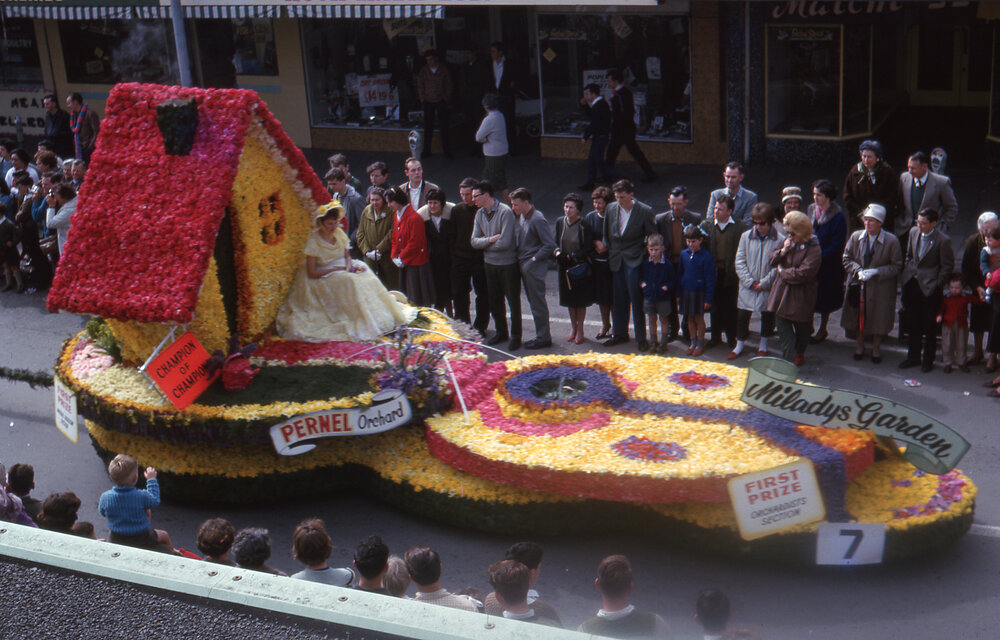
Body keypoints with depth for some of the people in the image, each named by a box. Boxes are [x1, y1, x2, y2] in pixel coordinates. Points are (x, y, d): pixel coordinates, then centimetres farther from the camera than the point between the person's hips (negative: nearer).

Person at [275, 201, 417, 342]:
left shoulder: (338, 233, 1)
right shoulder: (313, 241, -17)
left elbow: (347, 255, 13)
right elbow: (311, 273, -18)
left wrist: (349, 266, -12)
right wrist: (338, 269, -20)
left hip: (343, 270, 7)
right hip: (323, 277, -7)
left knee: (364, 273, -18)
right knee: (349, 281, -31)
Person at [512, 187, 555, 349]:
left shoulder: (537, 219, -19)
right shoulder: (521, 217, 8)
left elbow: (550, 245, -19)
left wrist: (534, 259, -16)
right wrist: (521, 258, 11)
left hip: (534, 267, -9)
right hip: (524, 266, 9)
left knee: (538, 303, -1)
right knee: (533, 302, 15)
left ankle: (543, 338, 8)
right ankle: (542, 335, 25)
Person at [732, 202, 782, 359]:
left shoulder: (780, 240, -10)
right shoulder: (746, 236, -1)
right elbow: (739, 261, 0)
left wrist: (764, 283, -13)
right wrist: (750, 282, -9)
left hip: (769, 288, -2)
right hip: (747, 287, 2)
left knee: (767, 317, 12)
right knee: (742, 316, 6)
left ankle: (763, 344, 32)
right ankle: (740, 344, 25)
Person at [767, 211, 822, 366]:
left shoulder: (814, 250, -18)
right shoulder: (788, 240, 3)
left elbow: (802, 274, -25)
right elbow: (772, 259, 10)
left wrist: (782, 271, -11)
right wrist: (783, 251, -11)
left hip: (800, 296, -5)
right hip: (782, 293, 5)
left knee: (802, 328, 16)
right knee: (782, 326, 2)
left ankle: (799, 352, 42)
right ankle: (788, 360, 6)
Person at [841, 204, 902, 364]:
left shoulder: (891, 241, -14)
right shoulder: (856, 237, -6)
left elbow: (896, 266, -8)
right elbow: (847, 259, 5)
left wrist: (876, 272, -20)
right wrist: (858, 271, -13)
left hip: (880, 289, -2)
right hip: (858, 286, 3)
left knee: (879, 318, 9)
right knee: (859, 316, 14)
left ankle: (876, 348, 31)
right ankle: (860, 346, 36)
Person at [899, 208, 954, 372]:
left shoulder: (943, 241, -17)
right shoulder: (914, 232, 1)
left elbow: (947, 266, -9)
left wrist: (937, 285, -11)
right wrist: (906, 274, 9)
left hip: (929, 288, -6)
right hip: (911, 283, 6)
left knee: (929, 326, 6)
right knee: (912, 323, 15)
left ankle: (928, 360, 21)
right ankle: (913, 356, 29)